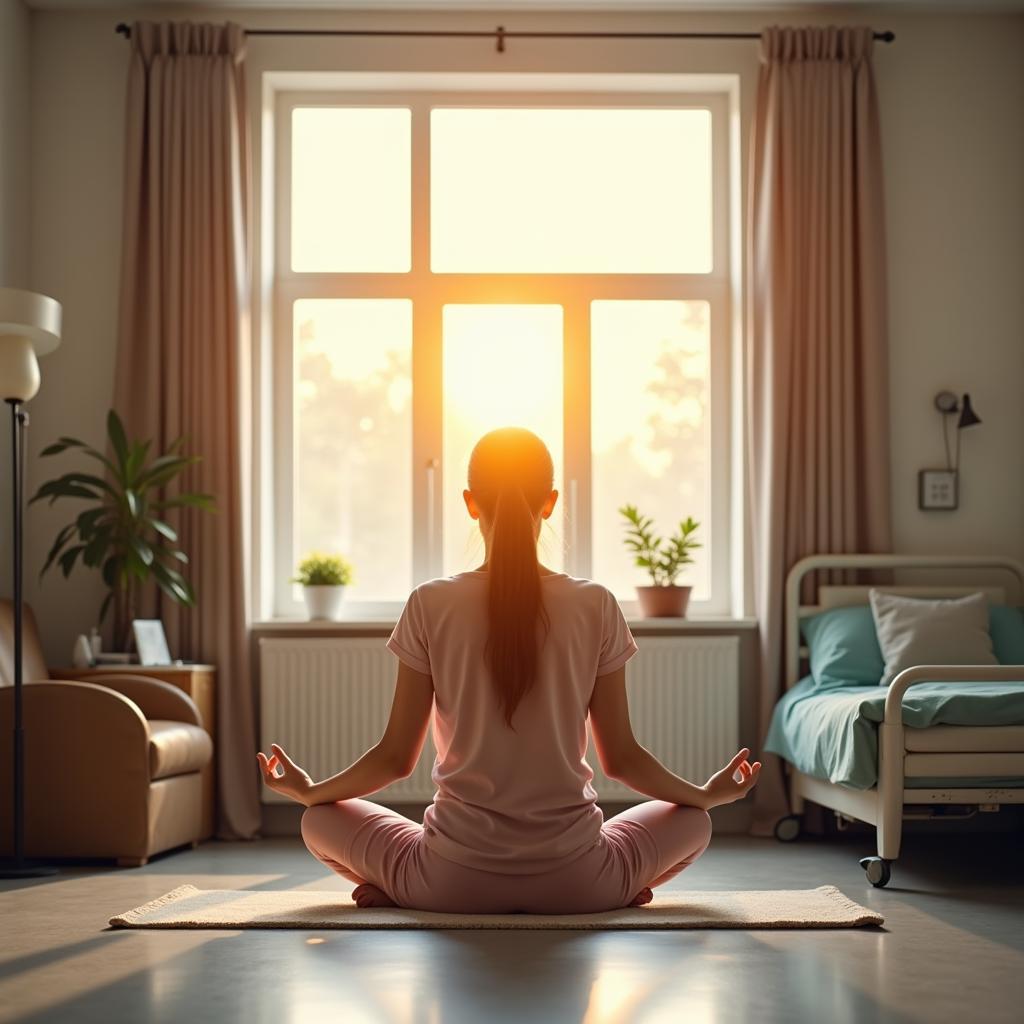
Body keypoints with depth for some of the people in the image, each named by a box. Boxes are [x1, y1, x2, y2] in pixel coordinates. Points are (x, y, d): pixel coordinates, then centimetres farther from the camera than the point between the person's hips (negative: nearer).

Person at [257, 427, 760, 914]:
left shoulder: (430, 606, -4)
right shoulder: (596, 607, -3)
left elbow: (397, 756, 0)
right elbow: (621, 757, 2)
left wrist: (309, 791, 18)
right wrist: (707, 794, 20)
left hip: (453, 878, 0)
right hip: (575, 879, 0)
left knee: (320, 821, 24)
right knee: (691, 820, 28)